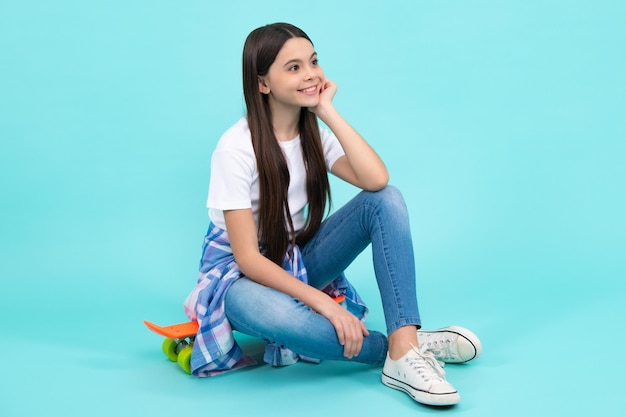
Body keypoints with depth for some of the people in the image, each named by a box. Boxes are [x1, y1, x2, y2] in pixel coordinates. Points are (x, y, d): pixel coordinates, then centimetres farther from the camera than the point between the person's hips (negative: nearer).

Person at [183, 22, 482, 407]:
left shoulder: (314, 133, -4)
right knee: (272, 312, -43)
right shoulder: (236, 148, -21)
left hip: (298, 262, 6)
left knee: (386, 199, -19)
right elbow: (248, 257, -23)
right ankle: (395, 349, -24)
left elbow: (376, 180, -24)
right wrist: (323, 302, -32)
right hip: (241, 274, -5)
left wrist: (329, 112, -22)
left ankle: (405, 345, -30)